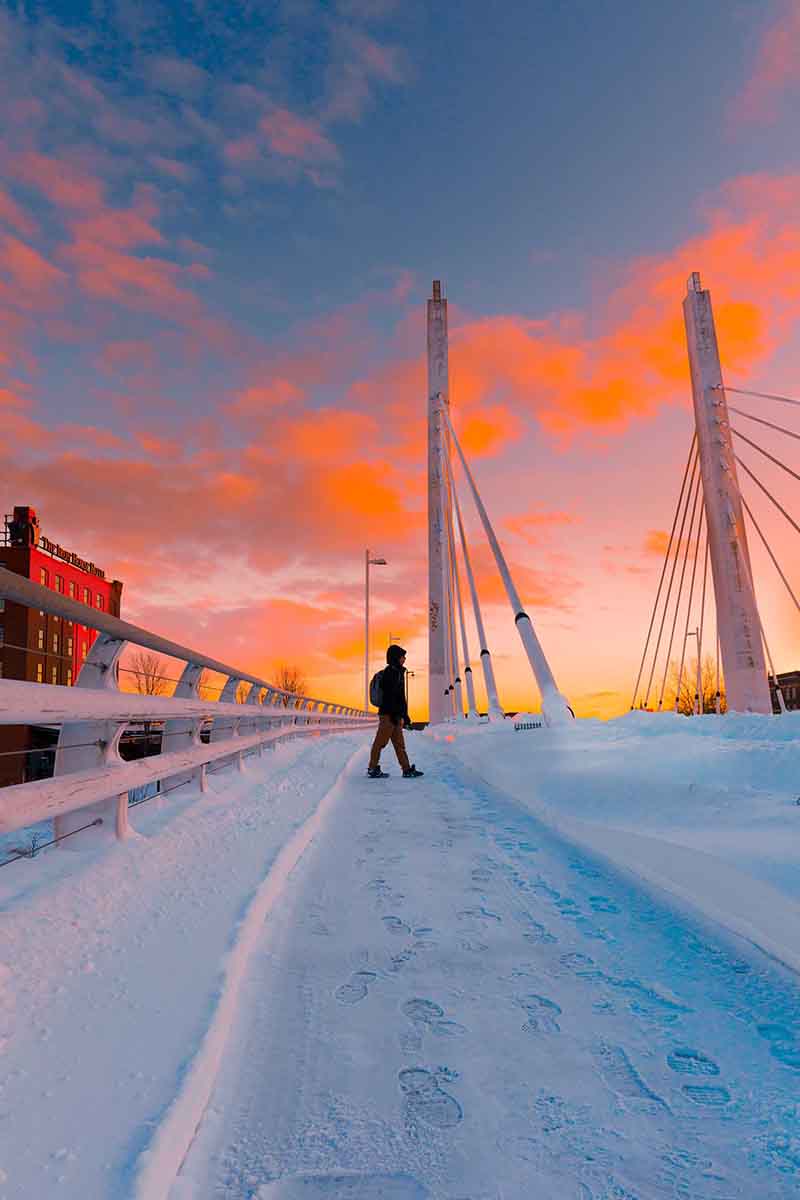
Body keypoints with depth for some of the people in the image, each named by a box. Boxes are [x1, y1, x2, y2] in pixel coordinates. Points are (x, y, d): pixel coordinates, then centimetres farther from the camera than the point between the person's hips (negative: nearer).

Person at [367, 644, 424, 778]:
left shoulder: (398, 672, 18)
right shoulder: (390, 672, -12)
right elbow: (389, 695, -19)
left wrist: (404, 715, 22)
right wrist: (394, 714, -22)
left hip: (395, 714, 10)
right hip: (388, 713, -10)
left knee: (399, 743, 9)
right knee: (381, 741, -3)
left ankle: (407, 769, 12)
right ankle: (373, 769, 5)